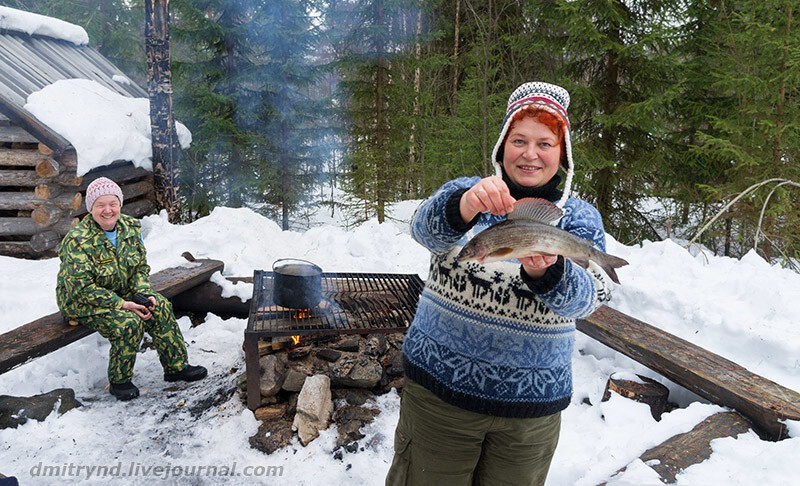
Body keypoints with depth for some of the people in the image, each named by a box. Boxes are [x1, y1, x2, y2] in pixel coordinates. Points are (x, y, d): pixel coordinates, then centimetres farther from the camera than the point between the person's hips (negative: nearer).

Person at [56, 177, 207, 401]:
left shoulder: (131, 227, -4)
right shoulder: (77, 241, -24)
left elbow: (141, 266, 4)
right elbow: (83, 287, -26)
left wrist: (144, 293, -15)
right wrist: (122, 304, -29)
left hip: (121, 293, 6)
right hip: (82, 301, -6)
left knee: (161, 308, -12)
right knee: (128, 322, -28)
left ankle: (177, 367, 0)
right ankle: (119, 382, -7)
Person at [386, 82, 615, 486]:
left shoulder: (580, 218, 0)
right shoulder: (463, 193, -1)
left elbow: (587, 296, -16)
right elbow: (424, 227, -22)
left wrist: (545, 273, -38)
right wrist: (463, 206, -44)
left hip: (532, 402, 1)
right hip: (439, 385, -1)